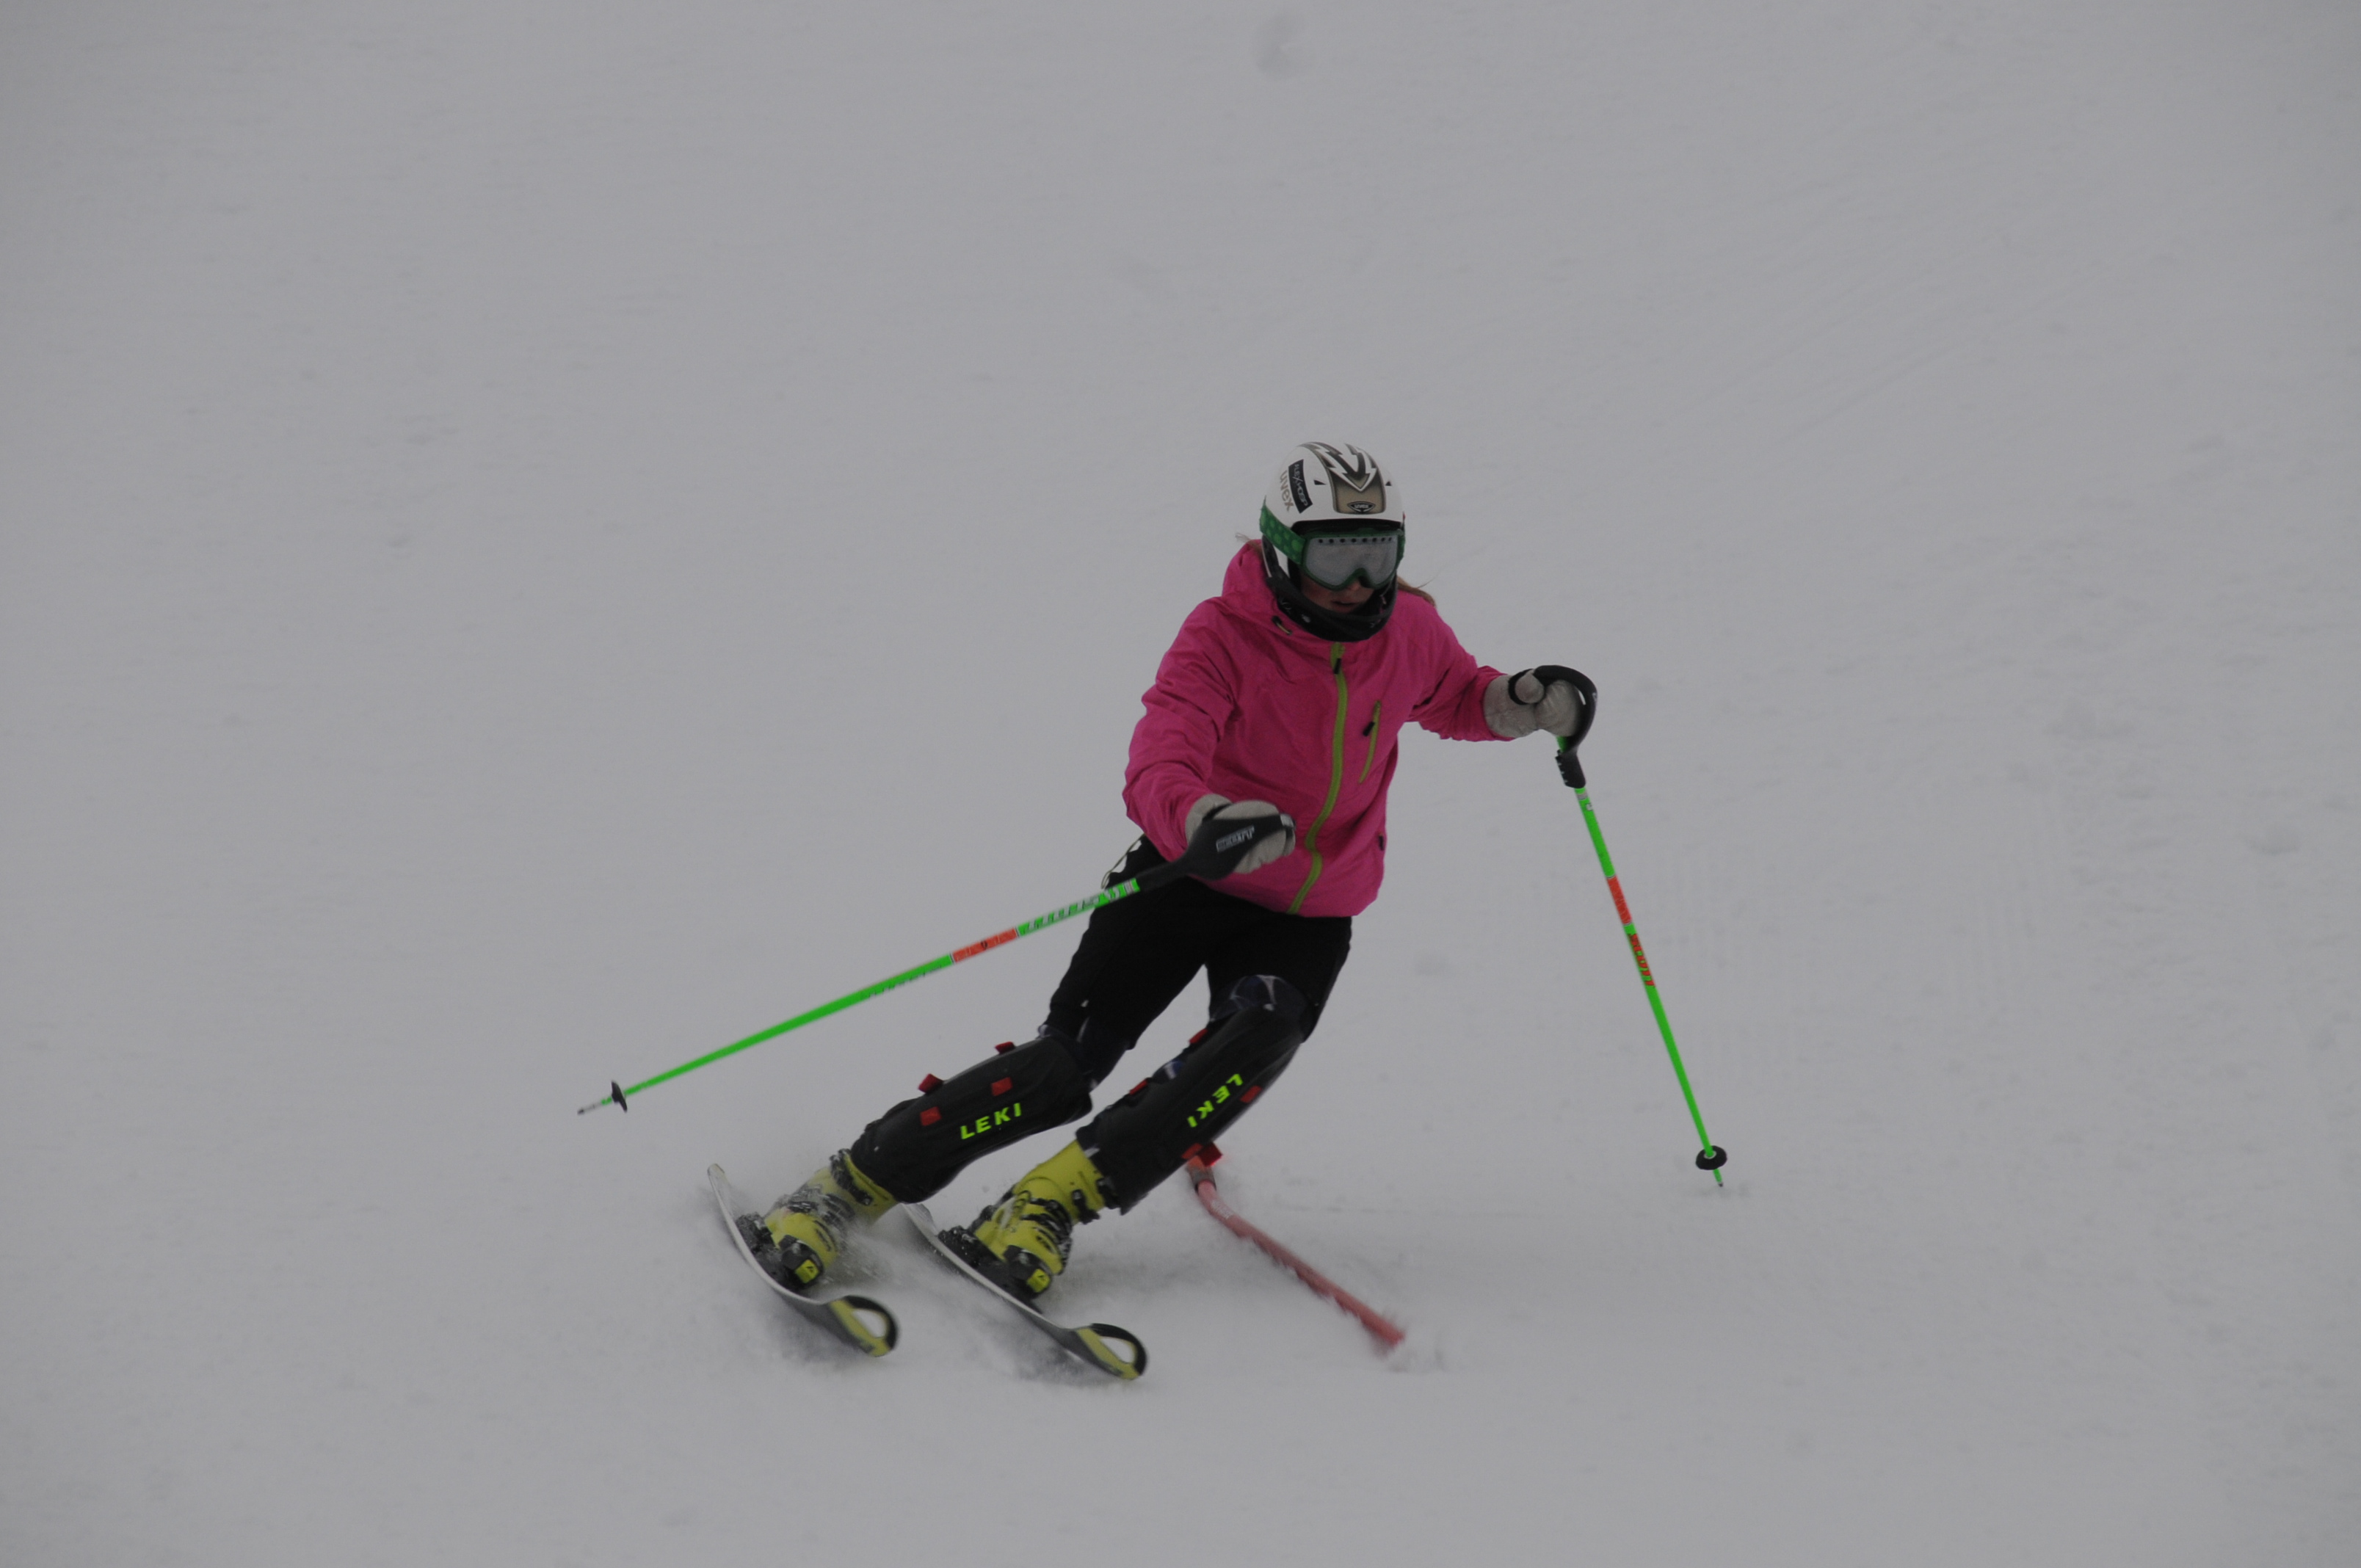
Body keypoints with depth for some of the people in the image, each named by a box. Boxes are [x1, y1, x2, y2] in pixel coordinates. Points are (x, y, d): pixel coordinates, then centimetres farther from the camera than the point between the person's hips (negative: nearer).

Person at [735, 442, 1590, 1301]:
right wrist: (1205, 821, -56)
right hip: (1190, 876, -3)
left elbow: (1456, 699, 20)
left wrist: (1525, 704, -3)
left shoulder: (1410, 632, -4)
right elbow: (1155, 771, -32)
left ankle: (1048, 1205, -29)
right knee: (1063, 1068, -16)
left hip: (1310, 915, 3)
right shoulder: (1223, 635, -19)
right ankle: (847, 1188, -4)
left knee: (1256, 1040, -30)